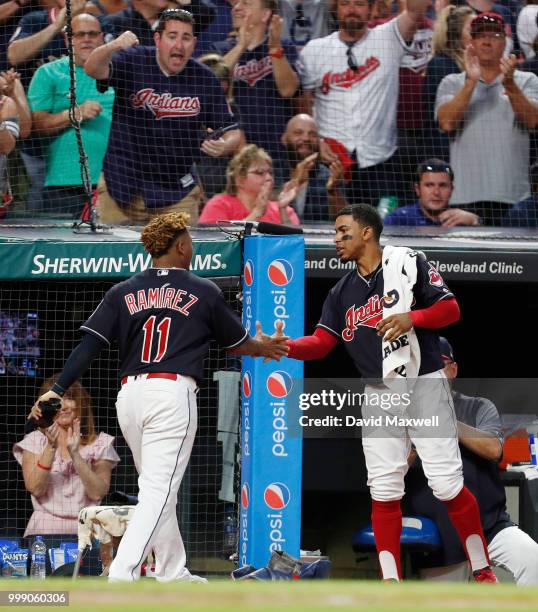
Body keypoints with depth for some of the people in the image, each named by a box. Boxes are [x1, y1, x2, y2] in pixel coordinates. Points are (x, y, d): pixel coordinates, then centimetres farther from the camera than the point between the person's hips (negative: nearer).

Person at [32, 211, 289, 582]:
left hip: (129, 396, 5)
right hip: (173, 392, -5)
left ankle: (173, 573, 25)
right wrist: (262, 347, 40)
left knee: (158, 487, 19)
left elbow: (90, 344, 0)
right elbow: (236, 342, 19)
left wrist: (58, 391, -3)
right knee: (159, 491, -10)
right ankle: (121, 577, -24)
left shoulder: (123, 293, 11)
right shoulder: (204, 292, 5)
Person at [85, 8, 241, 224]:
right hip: (121, 187, -1)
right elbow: (93, 69, -27)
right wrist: (114, 46, -48)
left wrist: (223, 146, -22)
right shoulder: (132, 62, -9)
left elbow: (231, 132, 2)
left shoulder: (204, 80, -3)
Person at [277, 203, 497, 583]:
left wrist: (412, 317, -23)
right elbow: (322, 343, 6)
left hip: (424, 384, -5)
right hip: (378, 393, 5)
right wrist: (287, 347, -12)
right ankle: (390, 583, 2)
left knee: (448, 485, -9)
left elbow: (450, 309, -7)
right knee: (384, 490, -2)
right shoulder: (342, 292, 13)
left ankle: (482, 570, 3)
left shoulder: (409, 263, -3)